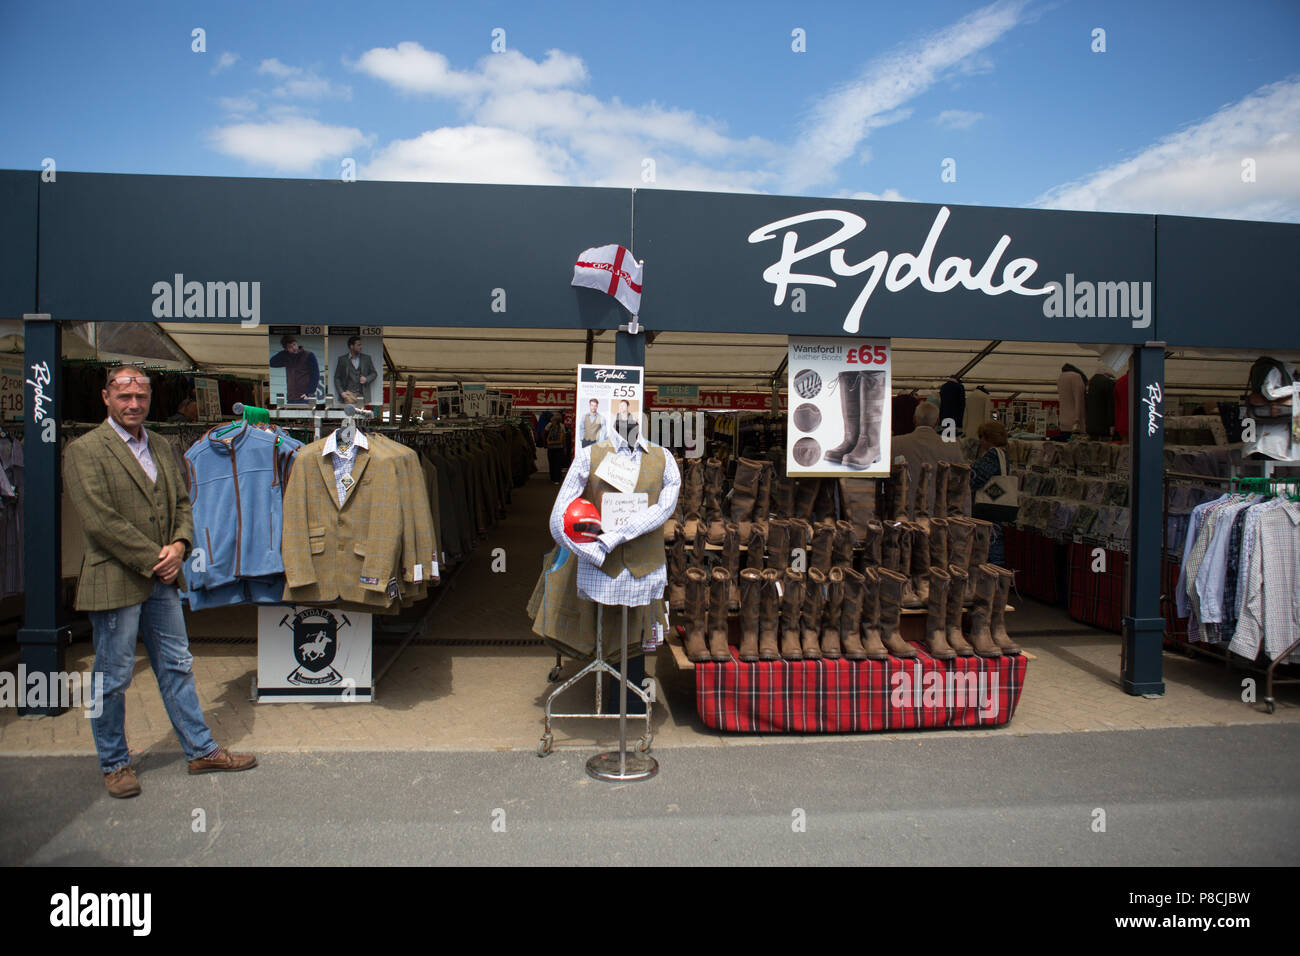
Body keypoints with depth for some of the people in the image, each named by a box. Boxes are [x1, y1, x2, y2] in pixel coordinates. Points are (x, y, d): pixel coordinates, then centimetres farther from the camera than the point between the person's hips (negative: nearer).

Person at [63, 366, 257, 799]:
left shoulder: (159, 446, 12)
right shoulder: (84, 450, -9)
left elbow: (182, 501, 14)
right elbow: (99, 521, -16)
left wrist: (179, 544, -4)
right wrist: (153, 558, -15)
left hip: (162, 580, 6)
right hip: (115, 581, -6)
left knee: (177, 667, 14)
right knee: (112, 678, 7)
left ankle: (201, 750, 23)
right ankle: (114, 763, 23)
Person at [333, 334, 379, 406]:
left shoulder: (366, 358, 12)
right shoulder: (342, 359, 7)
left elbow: (374, 373, 18)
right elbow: (337, 378, 8)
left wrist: (366, 379, -3)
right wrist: (341, 392, -3)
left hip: (363, 395, 2)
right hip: (349, 394, -2)